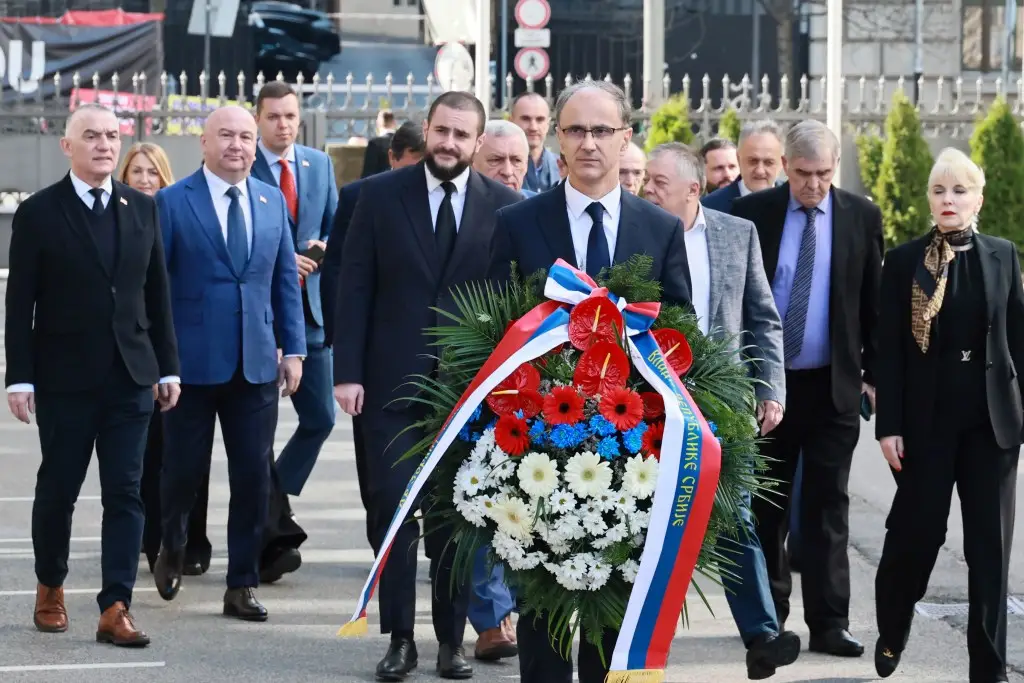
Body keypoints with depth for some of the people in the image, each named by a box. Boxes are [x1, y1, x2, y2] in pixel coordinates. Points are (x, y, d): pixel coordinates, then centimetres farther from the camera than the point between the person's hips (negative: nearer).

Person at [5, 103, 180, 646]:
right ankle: (50, 589, 29)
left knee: (125, 494, -1)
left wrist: (167, 367, 7)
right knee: (57, 490, 9)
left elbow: (157, 293, 10)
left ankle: (115, 610, -1)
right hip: (65, 380, -3)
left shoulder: (142, 209, 7)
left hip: (131, 376, 3)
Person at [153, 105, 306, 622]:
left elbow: (285, 279, 12)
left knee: (253, 476, 1)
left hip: (257, 363, 3)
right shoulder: (172, 202, -4)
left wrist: (293, 348, 7)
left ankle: (242, 584, 11)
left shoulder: (272, 201, 9)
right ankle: (172, 551, 35)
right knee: (184, 468, 6)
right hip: (192, 361, -3)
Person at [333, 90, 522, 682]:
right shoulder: (380, 195, 1)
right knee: (393, 509, -1)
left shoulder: (505, 206, 0)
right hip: (393, 382, 0)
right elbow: (355, 289, 0)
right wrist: (348, 372, -6)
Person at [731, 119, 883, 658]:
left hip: (834, 386, 0)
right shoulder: (752, 213, -2)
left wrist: (873, 373, 3)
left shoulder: (862, 217, 0)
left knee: (827, 507, 1)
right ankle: (768, 614, 21)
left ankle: (828, 624, 4)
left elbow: (874, 302, 5)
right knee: (765, 504, 9)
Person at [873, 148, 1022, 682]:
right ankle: (891, 634, 28)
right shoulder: (903, 262, 0)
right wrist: (889, 425, -6)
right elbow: (889, 350, -1)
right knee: (915, 531, 2)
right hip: (926, 417, -1)